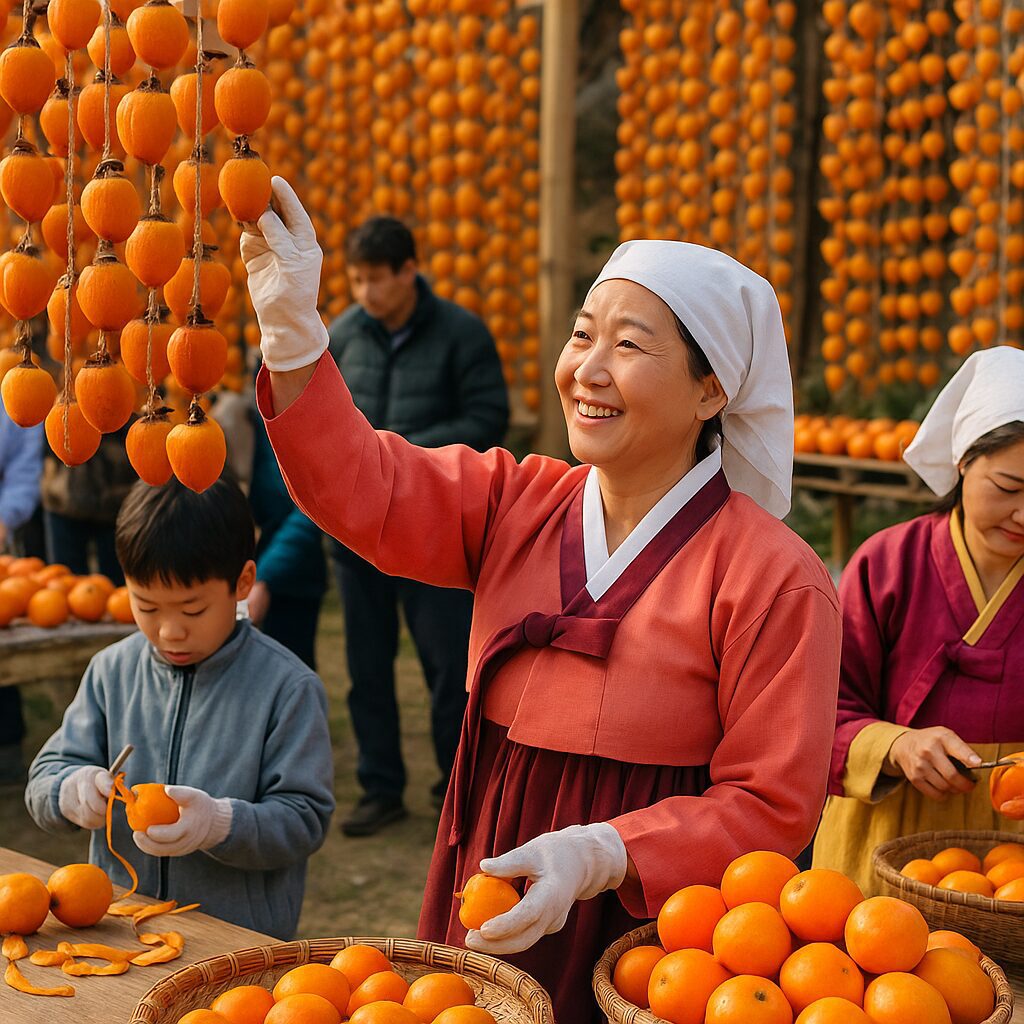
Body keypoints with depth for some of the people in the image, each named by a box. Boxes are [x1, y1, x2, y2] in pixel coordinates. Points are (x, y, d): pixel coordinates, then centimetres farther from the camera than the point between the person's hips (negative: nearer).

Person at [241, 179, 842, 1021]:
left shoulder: (773, 578, -16)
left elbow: (771, 807, -15)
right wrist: (291, 329, -23)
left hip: (639, 948, -4)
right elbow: (363, 491, -12)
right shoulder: (516, 504, 0)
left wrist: (599, 855, -26)